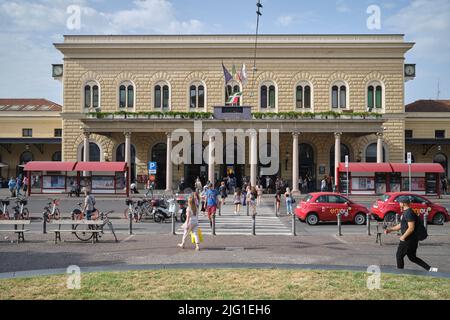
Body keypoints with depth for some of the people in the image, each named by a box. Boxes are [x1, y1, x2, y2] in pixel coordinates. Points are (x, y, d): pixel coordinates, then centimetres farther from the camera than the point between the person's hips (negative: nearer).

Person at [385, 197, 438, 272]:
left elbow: (411, 228, -26)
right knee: (412, 257, 16)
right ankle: (430, 269, 13)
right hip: (412, 240, 10)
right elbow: (401, 225, 24)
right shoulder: (406, 212, 14)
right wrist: (390, 229, 18)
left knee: (399, 256, 3)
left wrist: (403, 237, -17)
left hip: (409, 240, -10)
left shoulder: (409, 213, -19)